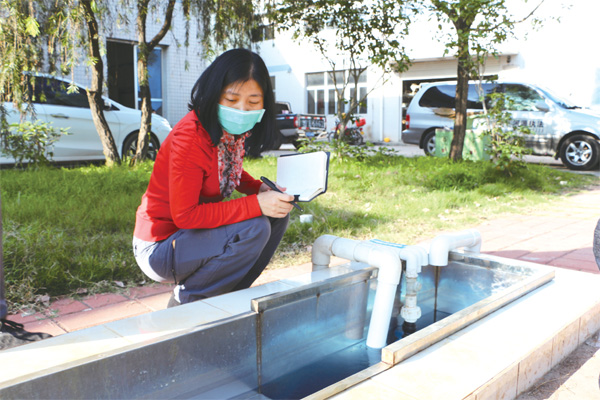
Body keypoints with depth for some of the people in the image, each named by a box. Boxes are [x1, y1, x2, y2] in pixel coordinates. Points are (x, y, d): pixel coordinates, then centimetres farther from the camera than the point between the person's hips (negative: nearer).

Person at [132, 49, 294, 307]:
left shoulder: (235, 130, -2)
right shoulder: (190, 138, -27)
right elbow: (185, 215, -28)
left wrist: (262, 188, -5)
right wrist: (256, 204, -31)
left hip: (196, 232, 8)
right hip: (159, 248, -8)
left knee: (278, 213, -2)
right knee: (254, 228, -27)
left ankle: (228, 295, 7)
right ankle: (184, 300, -6)